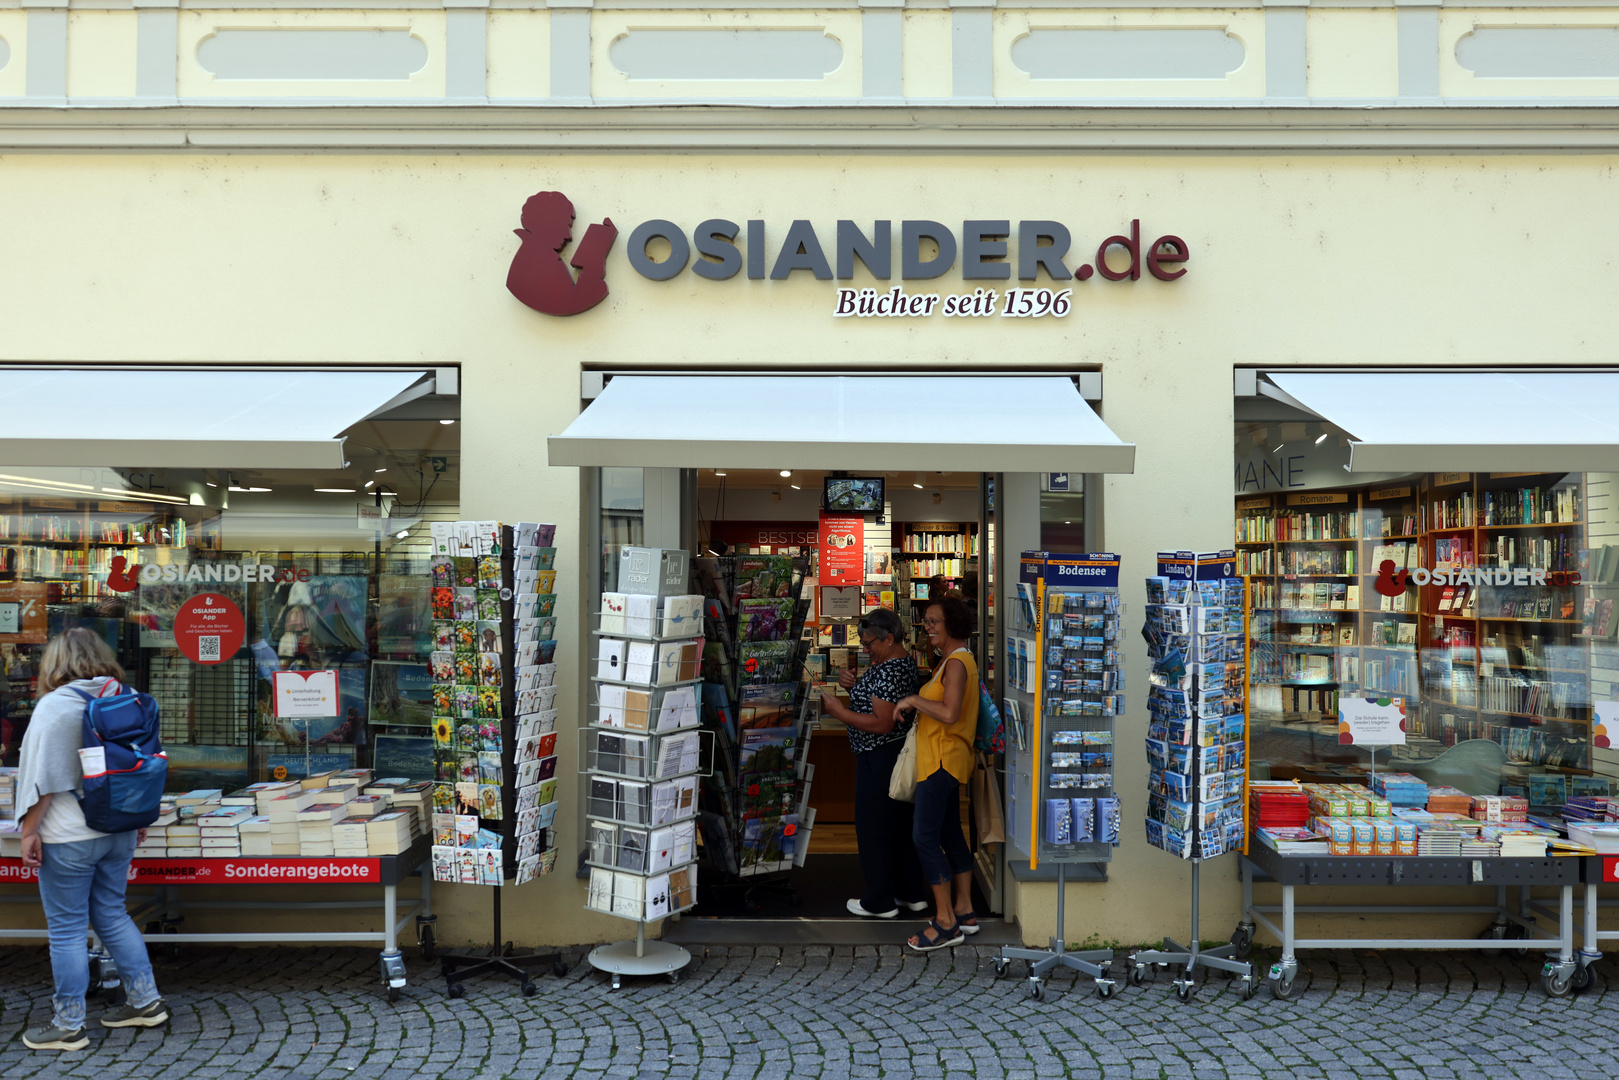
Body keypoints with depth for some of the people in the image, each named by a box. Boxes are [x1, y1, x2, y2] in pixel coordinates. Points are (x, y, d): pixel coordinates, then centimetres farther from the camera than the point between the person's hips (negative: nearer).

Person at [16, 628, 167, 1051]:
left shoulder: (55, 706, -13)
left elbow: (42, 777, -15)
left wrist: (30, 830, -7)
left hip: (69, 837, -6)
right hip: (119, 830, 6)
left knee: (66, 929, 4)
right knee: (112, 915, 18)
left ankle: (68, 1026, 13)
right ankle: (145, 1001, 22)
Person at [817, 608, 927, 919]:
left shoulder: (888, 672, -23)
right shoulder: (905, 662, 10)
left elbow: (883, 723, -26)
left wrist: (840, 712, -20)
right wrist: (855, 687, 3)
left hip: (880, 759, -11)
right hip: (901, 752, 11)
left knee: (873, 827, 1)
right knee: (901, 824, 18)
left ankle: (879, 902, 11)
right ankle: (911, 893, 27)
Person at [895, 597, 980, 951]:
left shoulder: (957, 663, -17)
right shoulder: (950, 660, 16)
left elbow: (949, 713, -28)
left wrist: (913, 700, -18)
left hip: (942, 761, -11)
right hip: (945, 760, 11)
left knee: (925, 838, -9)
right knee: (950, 835, 15)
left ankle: (946, 923, -5)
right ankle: (964, 912, 23)